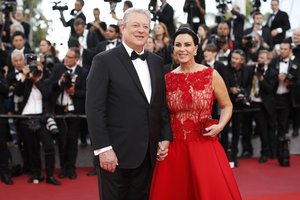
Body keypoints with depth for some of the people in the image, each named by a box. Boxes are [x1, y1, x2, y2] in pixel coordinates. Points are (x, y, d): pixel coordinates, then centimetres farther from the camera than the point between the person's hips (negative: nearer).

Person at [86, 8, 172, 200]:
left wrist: (166, 137, 5)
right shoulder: (104, 60, -6)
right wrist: (103, 148, -16)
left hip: (148, 153, 5)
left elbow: (162, 103, 14)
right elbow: (94, 108, -11)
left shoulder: (156, 61, 12)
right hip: (116, 152, -5)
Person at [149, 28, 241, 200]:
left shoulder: (211, 75, -2)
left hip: (205, 146, -2)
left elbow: (227, 106, 8)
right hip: (173, 149, 2)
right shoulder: (167, 79, 4)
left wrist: (220, 126, -10)